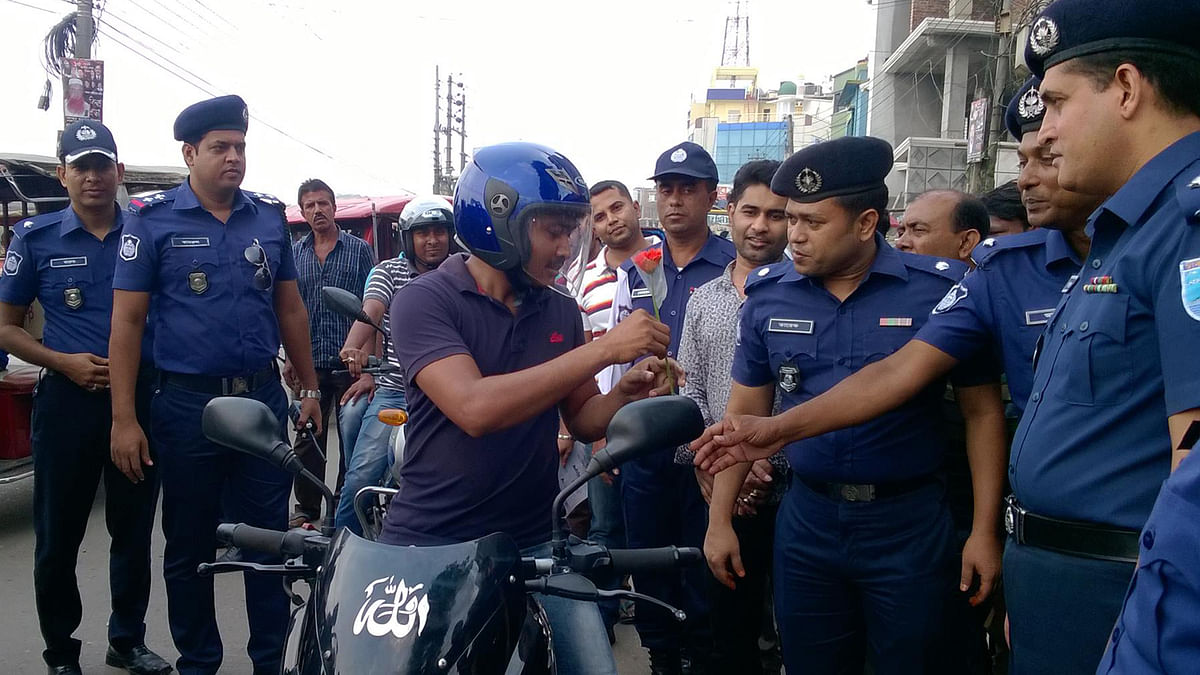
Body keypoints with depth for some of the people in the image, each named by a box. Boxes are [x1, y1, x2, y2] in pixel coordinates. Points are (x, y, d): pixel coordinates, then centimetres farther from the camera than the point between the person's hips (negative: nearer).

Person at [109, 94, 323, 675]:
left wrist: (309, 388, 13)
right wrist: (123, 418, -9)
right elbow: (127, 321, -5)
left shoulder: (269, 215, 7)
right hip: (187, 404, -2)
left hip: (264, 398, 3)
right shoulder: (152, 218, -3)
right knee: (190, 546, 11)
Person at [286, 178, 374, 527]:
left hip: (350, 359, -2)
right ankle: (306, 506, 19)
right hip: (310, 362, 3)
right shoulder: (295, 253, 10)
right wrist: (289, 358, 5)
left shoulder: (359, 249, 1)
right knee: (308, 436, 8)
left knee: (352, 436, 5)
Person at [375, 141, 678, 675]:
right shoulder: (425, 300, -11)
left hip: (534, 542, 4)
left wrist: (622, 395, -12)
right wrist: (603, 350, -26)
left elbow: (582, 420, 11)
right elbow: (475, 409, -26)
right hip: (430, 546, -3)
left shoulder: (561, 309, 6)